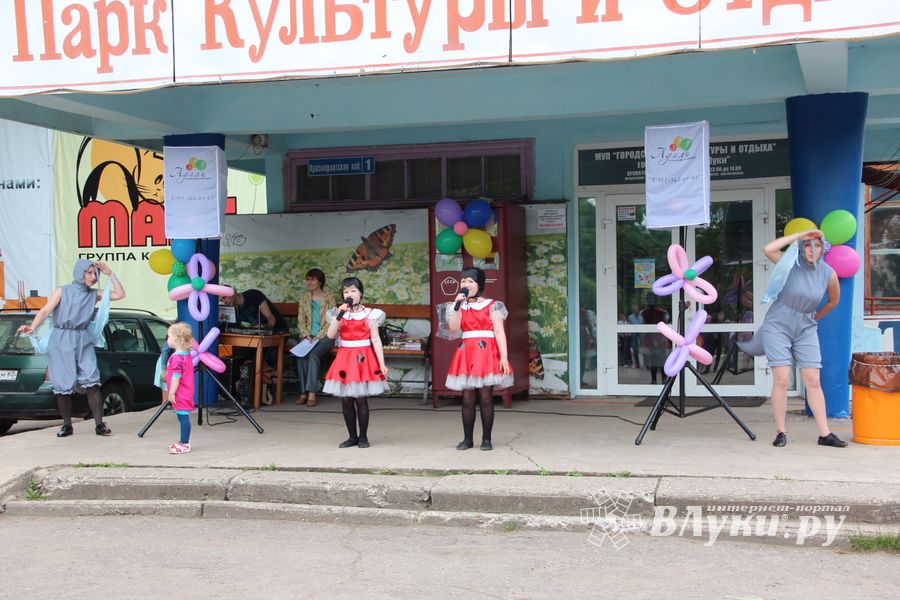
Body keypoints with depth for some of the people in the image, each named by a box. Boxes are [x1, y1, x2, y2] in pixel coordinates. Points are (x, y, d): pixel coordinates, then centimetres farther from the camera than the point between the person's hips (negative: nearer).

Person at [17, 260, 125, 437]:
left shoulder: (94, 294, 12)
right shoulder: (62, 291, 4)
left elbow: (120, 294, 8)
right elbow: (45, 310, -7)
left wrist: (110, 274, 4)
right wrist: (32, 328, -24)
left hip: (83, 342, 2)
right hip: (61, 342, -1)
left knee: (92, 381, -11)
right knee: (63, 385, -1)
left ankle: (99, 424, -9)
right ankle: (67, 426, 11)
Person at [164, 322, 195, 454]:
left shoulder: (177, 357, -18)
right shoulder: (186, 355, 14)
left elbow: (176, 376, -22)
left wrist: (171, 392, -18)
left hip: (181, 395, -10)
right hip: (185, 394, 10)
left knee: (183, 417, -8)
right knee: (183, 418, 15)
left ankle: (184, 444, -6)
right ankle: (183, 441, 23)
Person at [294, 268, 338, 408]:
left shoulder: (330, 298, -1)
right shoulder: (304, 298, 12)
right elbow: (301, 320, 8)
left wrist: (317, 337, -16)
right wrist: (306, 335, -9)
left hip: (325, 336, -3)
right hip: (308, 336, 3)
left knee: (313, 354, -32)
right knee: (301, 355, -28)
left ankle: (311, 393, -34)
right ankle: (303, 392, -26)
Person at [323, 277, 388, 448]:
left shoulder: (369, 314, 0)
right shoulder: (339, 314, 8)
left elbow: (376, 340, -4)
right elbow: (330, 335, -6)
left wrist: (382, 364, -10)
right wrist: (339, 315, -15)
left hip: (363, 358, -3)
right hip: (344, 358, 3)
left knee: (361, 399, -2)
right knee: (346, 400, 5)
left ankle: (363, 436, 9)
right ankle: (352, 436, 16)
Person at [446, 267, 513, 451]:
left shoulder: (492, 305, 2)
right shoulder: (460, 306, 15)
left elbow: (499, 332, -4)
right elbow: (454, 327, -2)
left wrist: (504, 356, -12)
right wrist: (457, 305, -9)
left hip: (486, 353, -4)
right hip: (466, 354, 4)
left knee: (485, 397, -4)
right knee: (467, 398, 3)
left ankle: (486, 439, 4)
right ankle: (467, 439, 10)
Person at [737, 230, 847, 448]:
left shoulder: (828, 274, -2)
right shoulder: (791, 263, -9)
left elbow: (834, 300, 17)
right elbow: (768, 249, -28)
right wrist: (800, 235, -24)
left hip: (806, 329, 3)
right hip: (778, 325, -3)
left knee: (813, 381, 1)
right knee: (781, 379, -8)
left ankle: (825, 434, 6)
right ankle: (780, 432, 1)